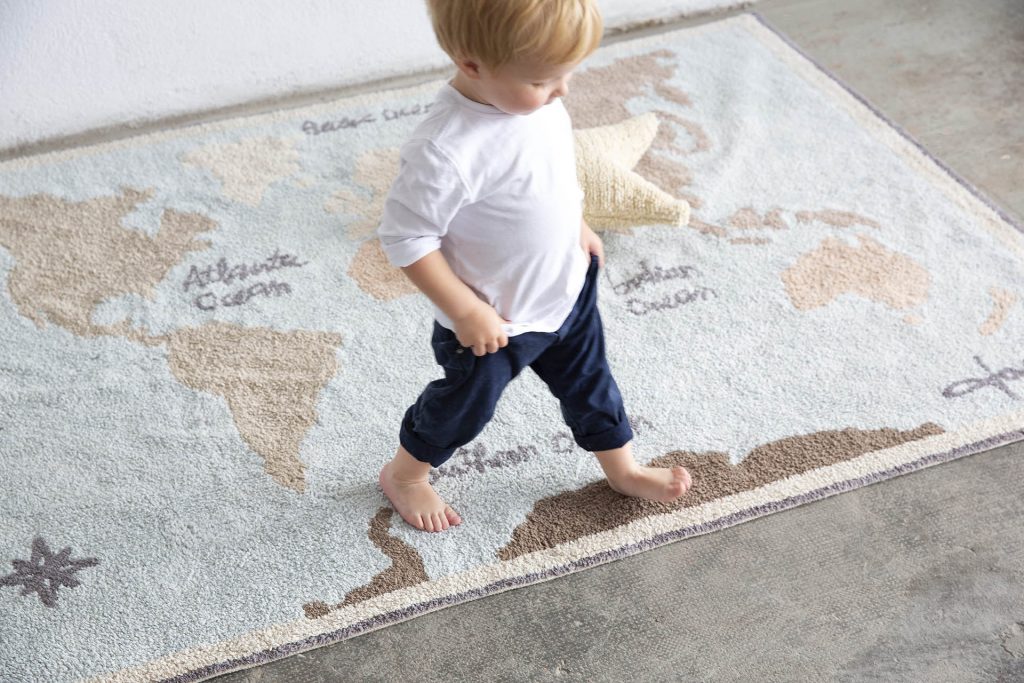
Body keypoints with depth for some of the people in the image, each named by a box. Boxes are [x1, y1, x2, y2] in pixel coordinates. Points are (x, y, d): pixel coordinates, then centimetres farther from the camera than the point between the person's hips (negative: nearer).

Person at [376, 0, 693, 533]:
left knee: (588, 379, 25)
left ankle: (622, 469, 50)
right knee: (466, 405, 18)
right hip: (496, 323, -6)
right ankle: (403, 474, 47)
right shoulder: (445, 151, -38)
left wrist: (579, 228, 15)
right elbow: (405, 238, -29)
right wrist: (467, 312, -24)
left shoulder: (537, 97, -13)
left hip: (568, 287, 7)